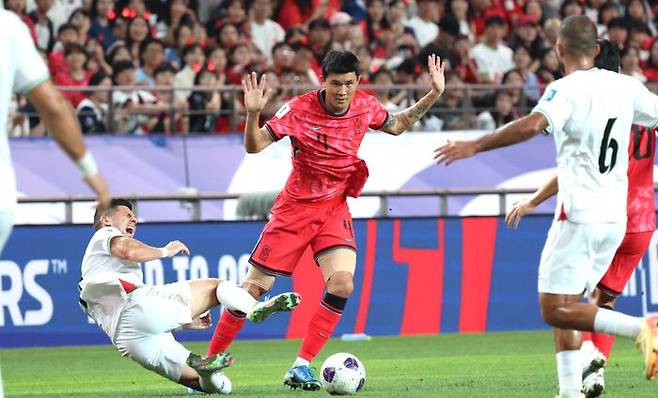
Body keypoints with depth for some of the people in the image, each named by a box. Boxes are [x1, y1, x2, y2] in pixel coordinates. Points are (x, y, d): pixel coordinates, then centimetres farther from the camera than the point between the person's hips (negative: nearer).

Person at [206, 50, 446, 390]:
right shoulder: (299, 109, -19)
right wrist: (253, 114, -38)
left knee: (342, 282, -20)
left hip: (335, 208, 3)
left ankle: (301, 367, -12)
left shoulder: (365, 106, -5)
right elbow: (254, 146, -19)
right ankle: (209, 361, 13)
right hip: (295, 206, -3)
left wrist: (433, 95, 7)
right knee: (254, 287, -2)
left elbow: (397, 125, 16)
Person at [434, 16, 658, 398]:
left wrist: (475, 145, -24)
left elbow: (533, 125, -28)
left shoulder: (566, 89, -11)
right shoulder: (625, 86, 7)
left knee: (556, 310, -7)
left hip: (579, 214, -7)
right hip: (616, 218, 7)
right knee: (566, 307, 15)